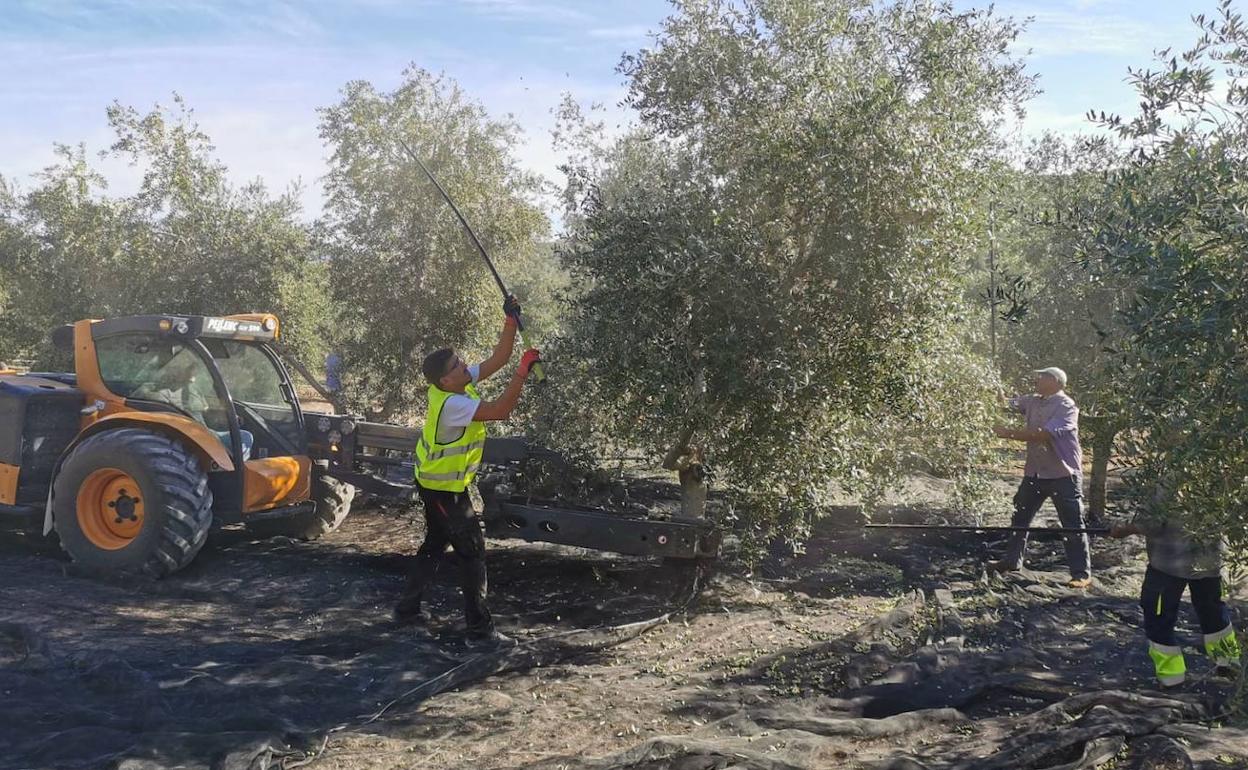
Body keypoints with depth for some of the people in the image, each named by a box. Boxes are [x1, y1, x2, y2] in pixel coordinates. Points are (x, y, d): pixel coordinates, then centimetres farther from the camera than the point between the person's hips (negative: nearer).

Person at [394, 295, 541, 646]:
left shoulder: (462, 383, -5)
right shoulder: (452, 403, -31)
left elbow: (497, 358, -2)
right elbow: (500, 410, -38)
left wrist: (510, 321, -13)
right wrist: (523, 371, -36)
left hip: (434, 483, 10)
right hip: (444, 489, -10)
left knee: (435, 544, 22)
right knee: (472, 551, -5)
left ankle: (408, 607, 33)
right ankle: (479, 627, -1)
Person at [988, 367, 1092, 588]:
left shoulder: (1066, 407, -18)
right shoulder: (1033, 401, 6)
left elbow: (1043, 434, -28)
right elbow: (1007, 403, 12)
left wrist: (1010, 433, -26)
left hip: (1063, 475, -8)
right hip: (1035, 472, 8)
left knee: (1072, 525, -1)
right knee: (1020, 517, 16)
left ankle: (1082, 573, 6)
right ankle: (1012, 560, 30)